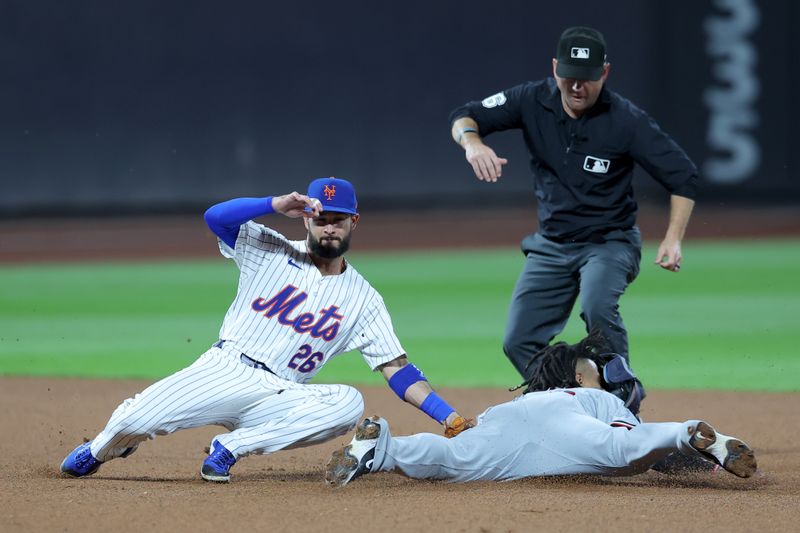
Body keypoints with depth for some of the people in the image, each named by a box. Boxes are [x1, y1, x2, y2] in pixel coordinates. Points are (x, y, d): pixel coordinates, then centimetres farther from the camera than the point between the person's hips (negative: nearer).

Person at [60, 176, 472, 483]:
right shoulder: (271, 251, 8)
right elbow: (215, 216, -7)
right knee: (135, 420, -23)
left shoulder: (363, 299, 9)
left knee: (348, 404, -29)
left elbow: (398, 370, 3)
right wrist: (278, 205, -17)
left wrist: (449, 417, -9)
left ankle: (232, 448, -18)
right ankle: (99, 452, 17)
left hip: (277, 395, 1)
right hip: (223, 371, -1)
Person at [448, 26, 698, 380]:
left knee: (597, 308, -33)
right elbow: (463, 118, -8)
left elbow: (683, 175, -13)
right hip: (551, 245, 5)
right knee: (519, 341, -1)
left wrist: (673, 240, -24)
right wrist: (472, 141, -33)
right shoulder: (534, 101, -8)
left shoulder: (626, 120, -17)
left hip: (609, 242, -5)